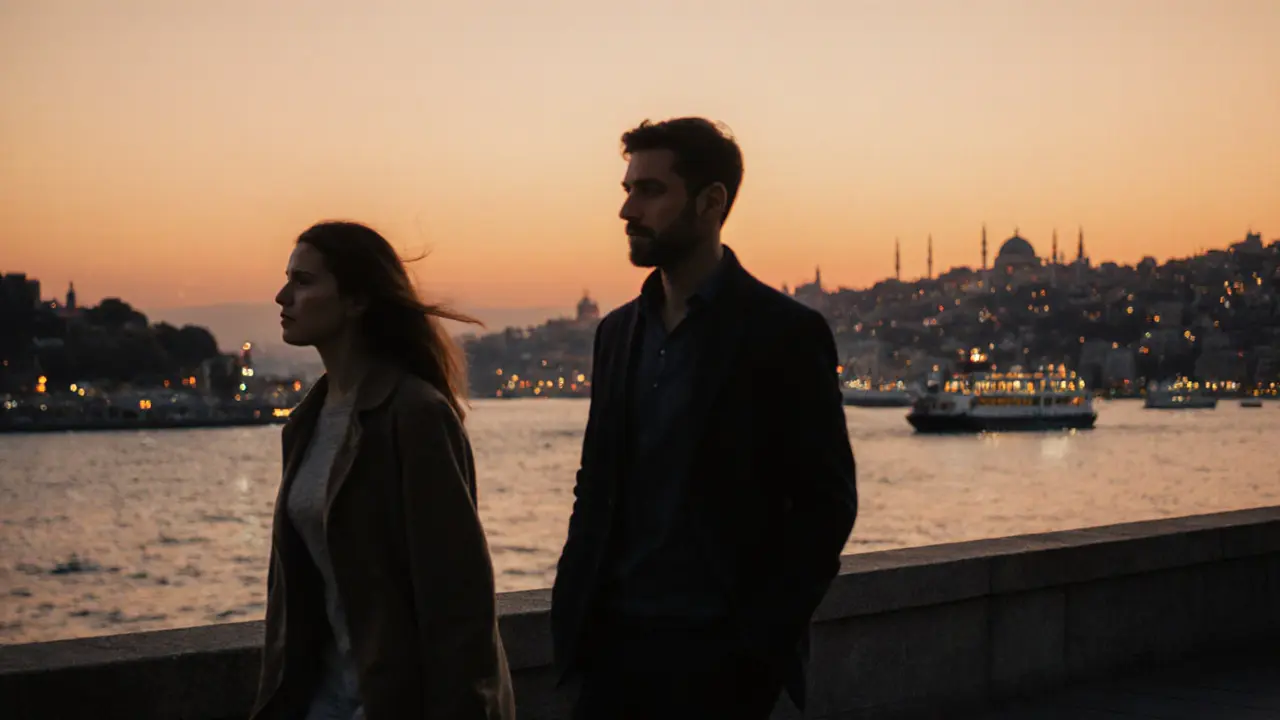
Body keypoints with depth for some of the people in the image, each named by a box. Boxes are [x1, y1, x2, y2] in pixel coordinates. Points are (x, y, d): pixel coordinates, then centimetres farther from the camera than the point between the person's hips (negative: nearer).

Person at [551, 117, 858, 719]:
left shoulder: (786, 333, -6)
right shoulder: (618, 331, 11)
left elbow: (826, 504, -7)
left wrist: (760, 639, -12)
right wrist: (572, 608, 3)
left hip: (717, 654, -5)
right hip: (615, 641, 5)